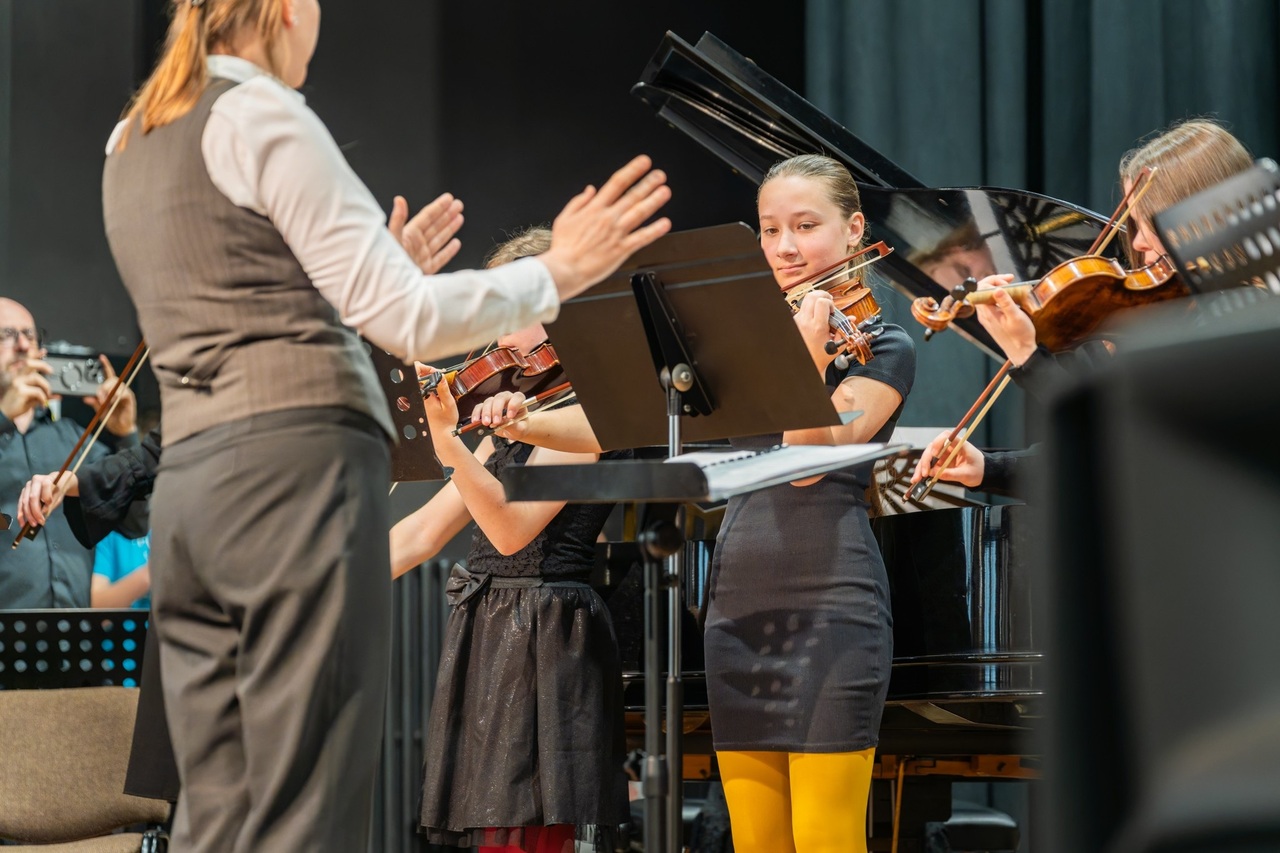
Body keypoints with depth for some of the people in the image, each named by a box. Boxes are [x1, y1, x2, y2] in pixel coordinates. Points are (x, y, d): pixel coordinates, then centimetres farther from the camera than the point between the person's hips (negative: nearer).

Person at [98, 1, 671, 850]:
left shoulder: (131, 143, 19)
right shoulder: (264, 116, -7)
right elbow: (405, 320, -10)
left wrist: (382, 266, 33)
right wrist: (557, 273, 2)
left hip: (185, 483, 8)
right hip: (299, 465, -8)